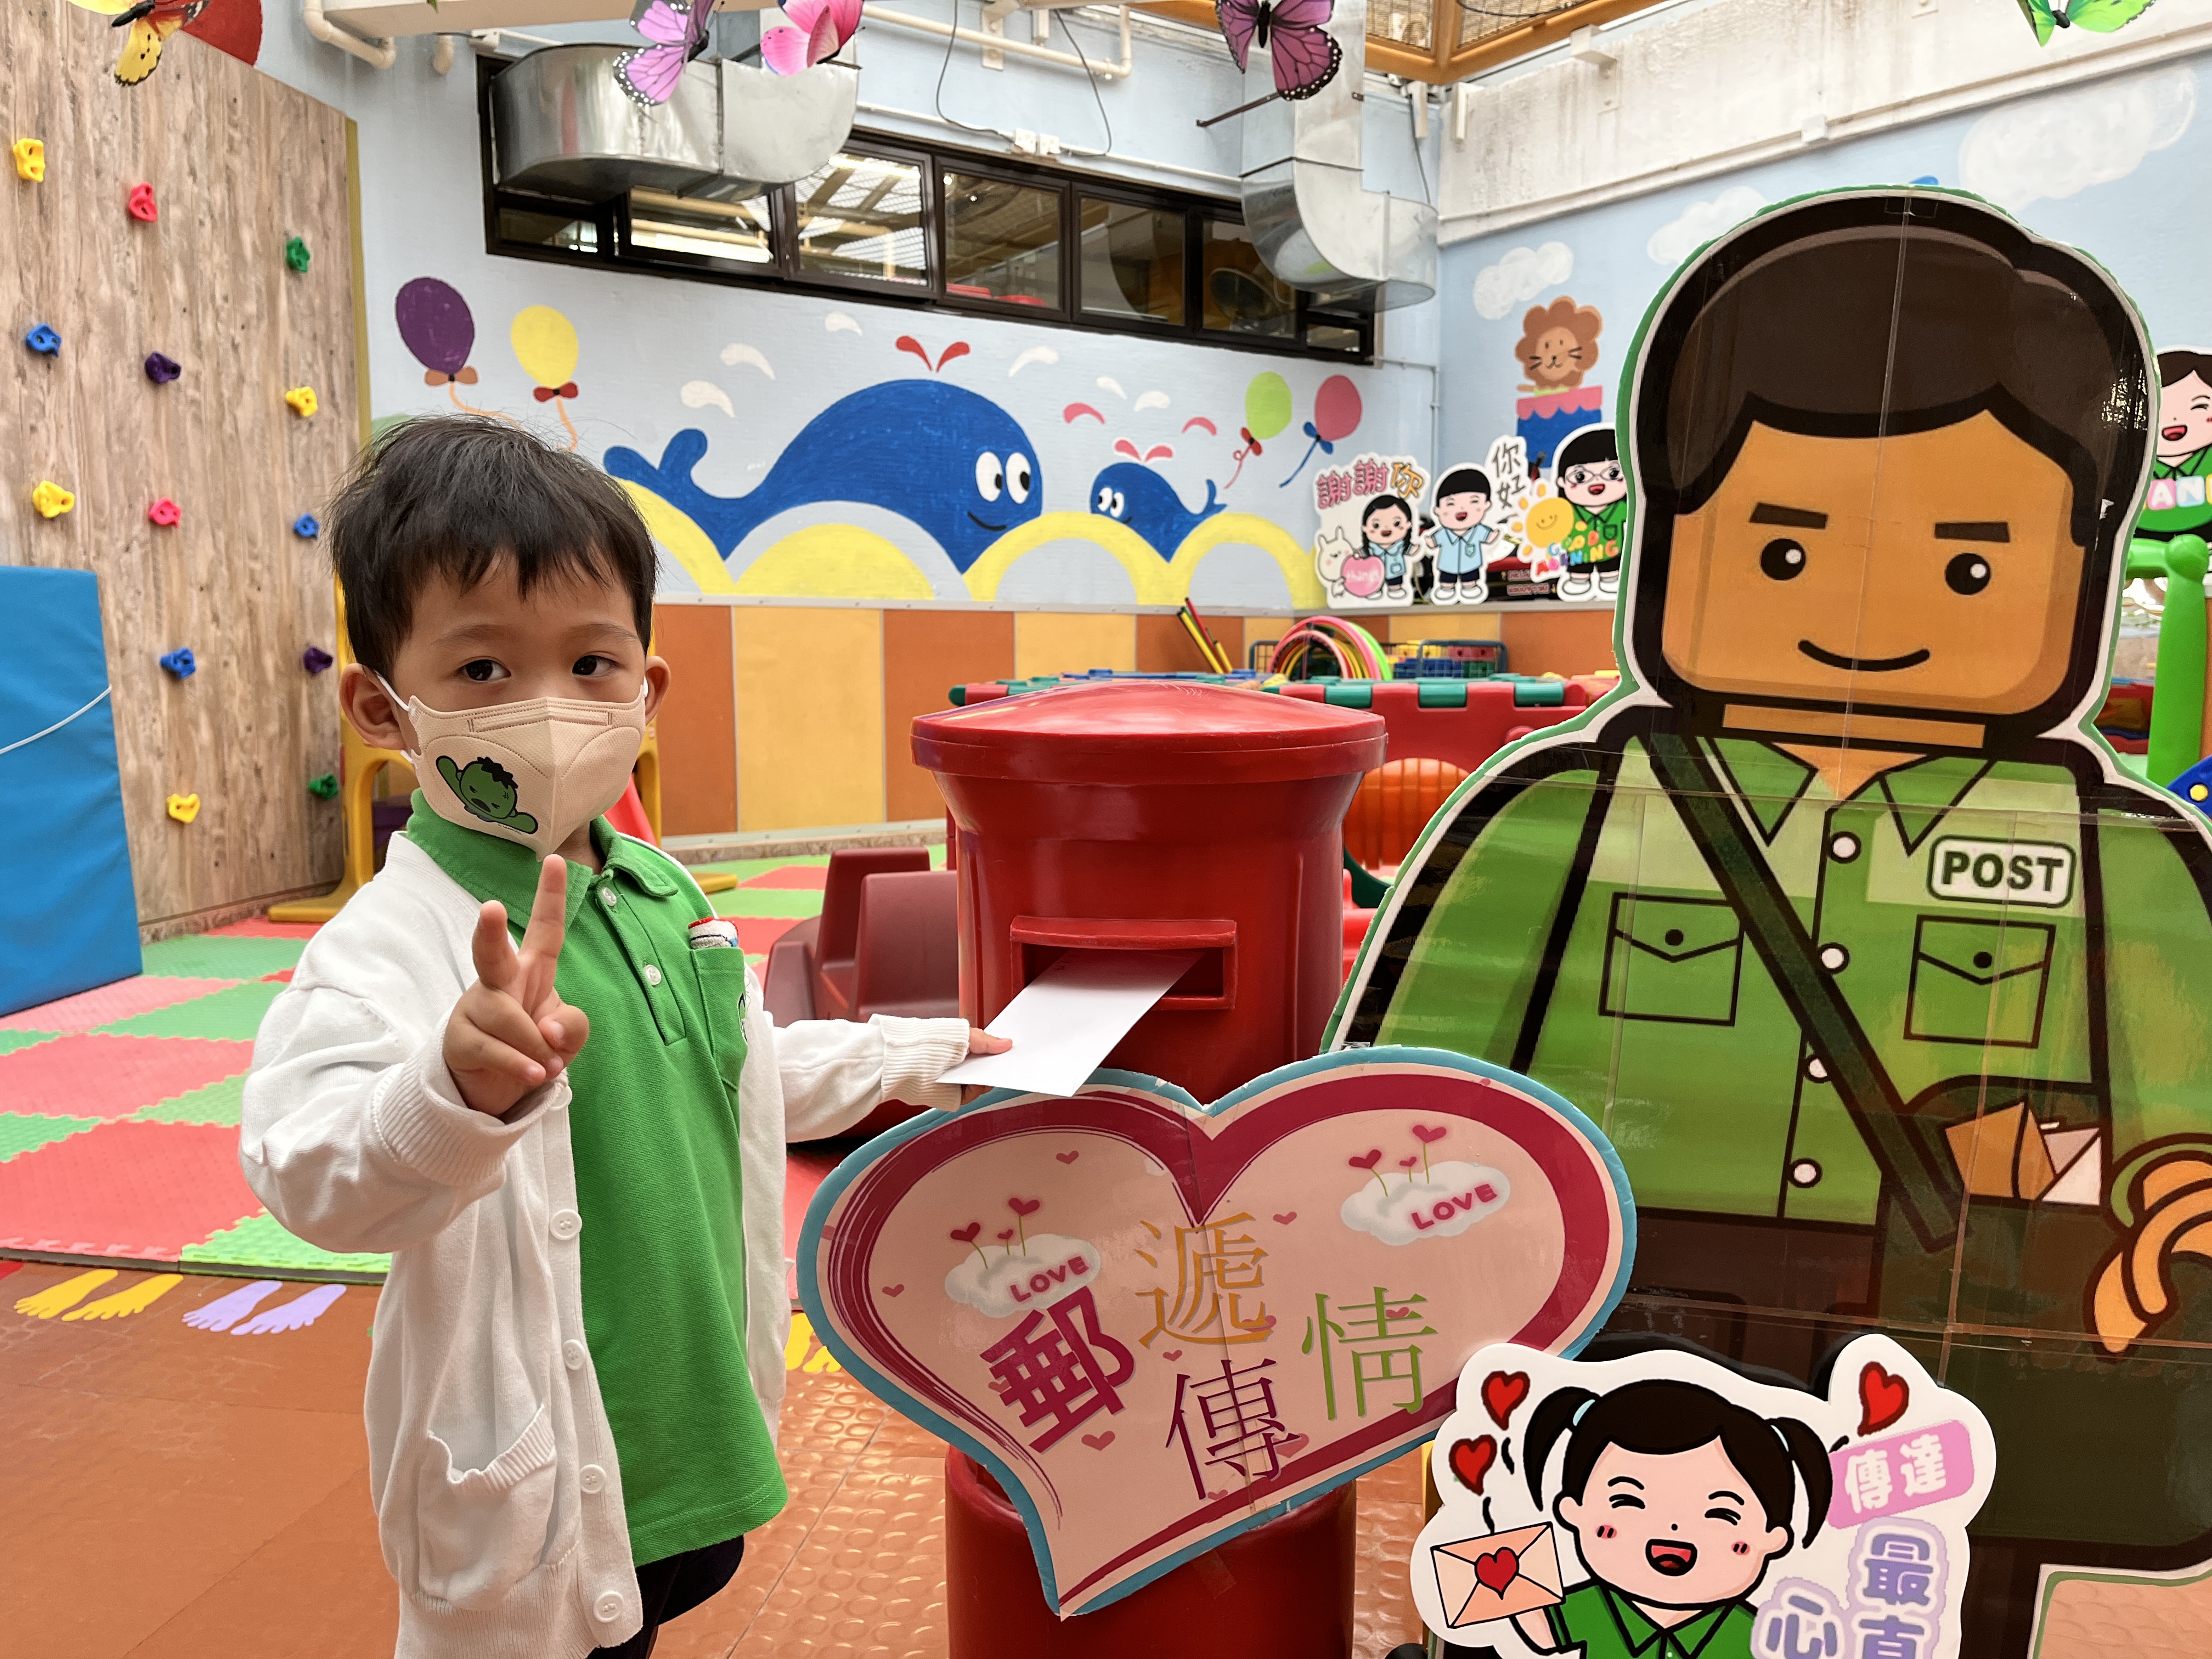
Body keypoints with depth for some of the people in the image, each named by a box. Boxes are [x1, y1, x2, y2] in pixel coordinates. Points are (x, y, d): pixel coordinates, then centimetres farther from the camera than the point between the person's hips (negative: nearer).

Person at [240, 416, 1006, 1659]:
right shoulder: (395, 941, -23)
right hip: (533, 1497, -6)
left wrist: (921, 1059, 21)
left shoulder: (665, 895, 0)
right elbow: (317, 1177, -40)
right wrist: (462, 1088, -59)